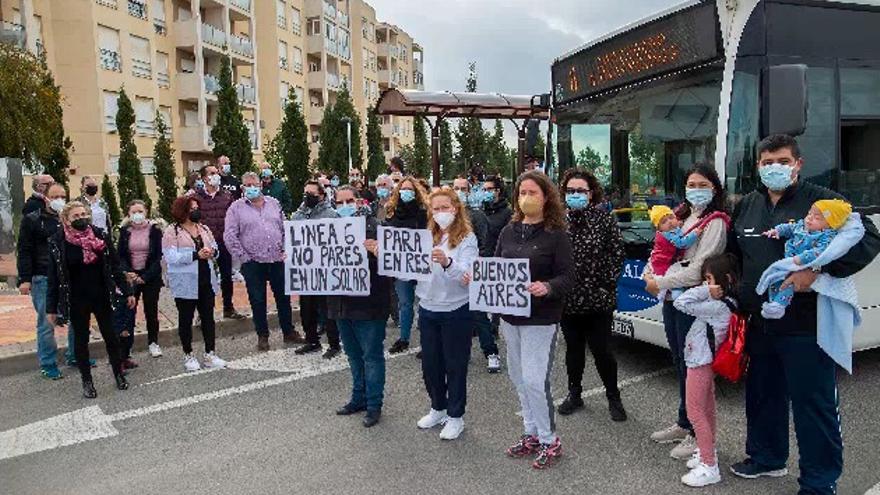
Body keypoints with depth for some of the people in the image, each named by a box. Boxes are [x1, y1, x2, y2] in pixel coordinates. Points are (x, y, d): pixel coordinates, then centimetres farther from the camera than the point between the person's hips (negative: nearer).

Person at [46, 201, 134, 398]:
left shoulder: (101, 236, -5)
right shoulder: (57, 242, -9)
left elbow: (115, 267, 1)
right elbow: (54, 277, -5)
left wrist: (127, 292, 1)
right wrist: (51, 308, -4)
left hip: (102, 297, 1)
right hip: (76, 301, -1)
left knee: (110, 336, 9)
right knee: (81, 340, 10)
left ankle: (119, 374, 25)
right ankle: (87, 381, 24)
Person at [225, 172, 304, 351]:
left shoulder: (273, 203, 10)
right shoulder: (236, 208, -1)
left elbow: (285, 229, 11)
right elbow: (230, 237, -6)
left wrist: (285, 251, 1)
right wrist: (243, 257, -9)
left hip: (277, 260, 3)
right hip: (253, 263, -3)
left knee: (283, 297, 10)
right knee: (258, 301, 7)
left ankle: (289, 332, 23)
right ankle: (262, 336, 20)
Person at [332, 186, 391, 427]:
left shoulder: (373, 226, -10)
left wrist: (377, 251, -37)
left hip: (368, 303, -6)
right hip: (341, 303, 7)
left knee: (371, 355, 4)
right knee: (354, 354, 19)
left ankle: (374, 404, 17)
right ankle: (359, 398, 34)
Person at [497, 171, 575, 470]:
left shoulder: (556, 234, -8)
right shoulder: (508, 231, 7)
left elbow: (568, 277, -11)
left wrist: (547, 288, -29)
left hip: (540, 318, -6)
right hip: (510, 314, 6)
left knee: (535, 380, -6)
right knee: (518, 377, 14)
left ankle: (549, 441, 13)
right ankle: (531, 433, 31)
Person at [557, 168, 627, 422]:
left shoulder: (605, 220, -4)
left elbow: (617, 255, -2)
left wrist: (607, 285, -8)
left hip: (598, 299, -2)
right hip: (567, 299, 3)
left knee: (602, 350, 3)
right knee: (573, 348, 16)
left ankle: (614, 398, 23)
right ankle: (574, 394, 33)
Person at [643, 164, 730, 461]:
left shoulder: (715, 223, -10)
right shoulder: (681, 216, 15)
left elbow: (697, 269, -17)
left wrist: (660, 283, -12)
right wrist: (649, 275, -2)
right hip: (671, 299, 8)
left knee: (692, 367, -1)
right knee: (680, 364, 17)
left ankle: (697, 434, 11)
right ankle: (684, 424, 30)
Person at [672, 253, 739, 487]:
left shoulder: (718, 306, -24)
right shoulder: (725, 303, 4)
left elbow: (681, 303, -26)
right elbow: (689, 303, 13)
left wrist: (705, 291, -21)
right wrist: (707, 292, 1)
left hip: (701, 362, -10)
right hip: (705, 360, 10)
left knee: (695, 412, -3)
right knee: (707, 409, 20)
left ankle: (709, 467, 2)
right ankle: (707, 452, 35)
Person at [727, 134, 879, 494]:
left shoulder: (821, 200, -8)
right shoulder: (746, 206, 11)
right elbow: (733, 253, 22)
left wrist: (816, 269, -25)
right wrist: (739, 297, 10)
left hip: (806, 326, -6)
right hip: (760, 324, 6)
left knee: (813, 404, 2)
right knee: (763, 395, 20)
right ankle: (767, 457, 39)